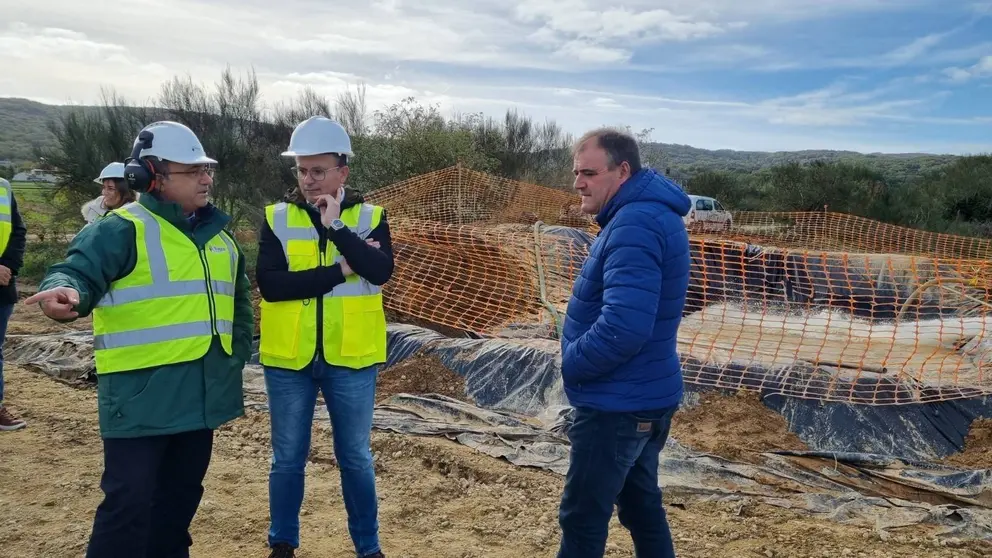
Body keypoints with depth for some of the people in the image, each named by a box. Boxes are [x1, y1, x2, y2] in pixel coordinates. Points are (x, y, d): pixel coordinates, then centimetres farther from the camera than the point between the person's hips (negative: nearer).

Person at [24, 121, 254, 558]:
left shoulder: (219, 236, 14)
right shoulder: (123, 228, -9)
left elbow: (239, 299, 25)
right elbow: (79, 270, -22)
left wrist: (237, 354, 15)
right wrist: (67, 291, -46)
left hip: (202, 394, 7)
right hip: (141, 394, -7)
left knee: (181, 493, 19)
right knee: (130, 500, -4)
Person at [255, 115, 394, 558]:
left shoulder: (370, 217, -1)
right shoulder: (276, 218, -1)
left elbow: (381, 271, -19)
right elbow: (270, 284, -15)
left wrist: (336, 226, -24)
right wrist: (340, 271, -18)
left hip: (350, 360, 0)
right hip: (289, 360, 1)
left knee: (355, 458, 12)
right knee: (288, 459, 14)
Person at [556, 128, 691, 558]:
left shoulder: (634, 226, -24)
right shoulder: (652, 213, 9)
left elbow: (623, 328, -32)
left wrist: (571, 363, -15)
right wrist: (578, 356, 9)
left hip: (617, 403, -10)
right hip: (645, 395, 10)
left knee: (582, 518, 3)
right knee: (641, 504, 21)